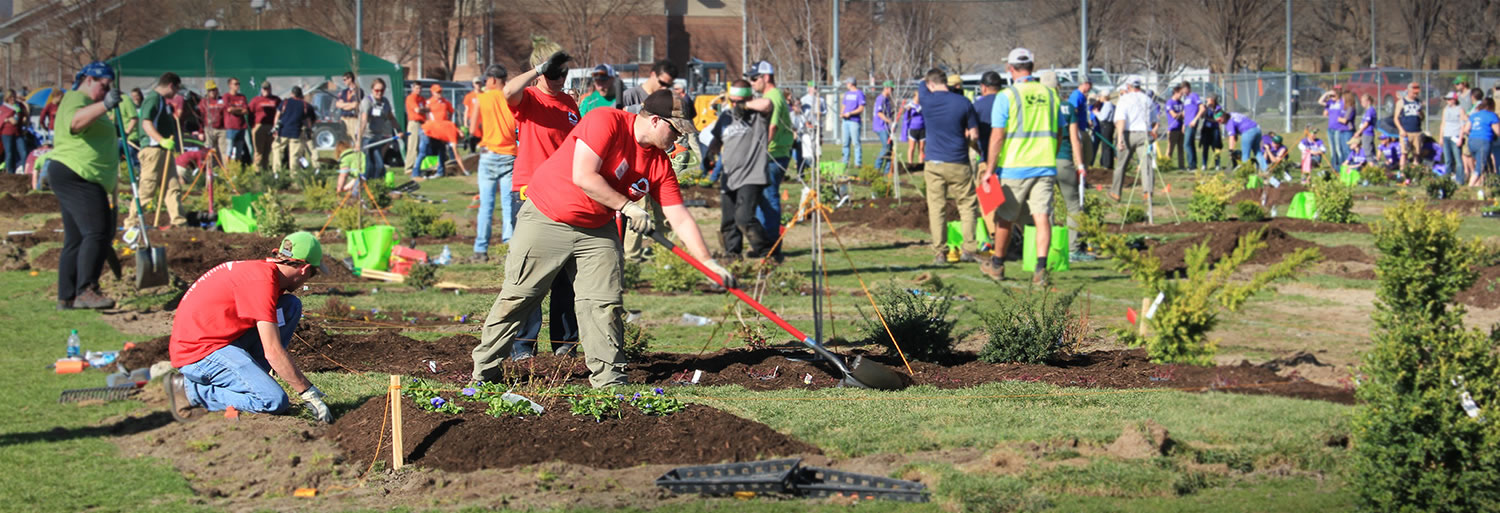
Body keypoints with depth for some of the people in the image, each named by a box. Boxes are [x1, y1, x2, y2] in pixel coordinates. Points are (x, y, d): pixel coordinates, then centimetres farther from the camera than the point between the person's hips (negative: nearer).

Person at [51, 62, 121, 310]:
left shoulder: (87, 103, 27)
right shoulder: (76, 99, -9)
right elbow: (76, 121, -33)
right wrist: (105, 105, -43)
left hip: (71, 178, 11)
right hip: (76, 176, -11)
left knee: (76, 239, 8)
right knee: (97, 231, -20)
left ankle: (66, 298, 8)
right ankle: (86, 290, -27)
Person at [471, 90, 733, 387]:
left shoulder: (659, 164, -3)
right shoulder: (607, 122, -21)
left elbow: (681, 219, -1)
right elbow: (584, 177, -28)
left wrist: (708, 263, -8)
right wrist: (627, 207, -22)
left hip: (597, 231, 6)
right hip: (546, 219, -6)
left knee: (606, 303, -4)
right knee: (517, 296, -1)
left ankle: (609, 378, 1)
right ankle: (484, 369, 11)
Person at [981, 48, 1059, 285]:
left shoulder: (1007, 96, -7)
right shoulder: (1050, 95, 7)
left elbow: (997, 137, -10)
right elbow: (1057, 134, 15)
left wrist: (988, 170, -6)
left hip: (1014, 167, -3)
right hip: (1044, 166, 3)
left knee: (1005, 218, 12)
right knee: (1042, 216, -2)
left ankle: (997, 265, 26)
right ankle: (1041, 267, -16)